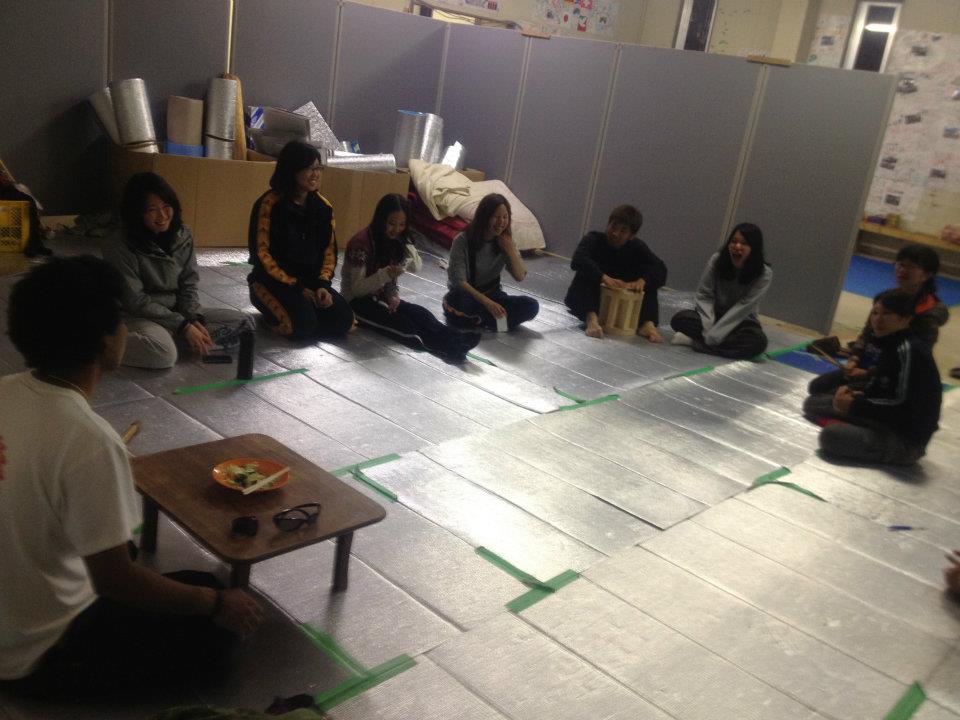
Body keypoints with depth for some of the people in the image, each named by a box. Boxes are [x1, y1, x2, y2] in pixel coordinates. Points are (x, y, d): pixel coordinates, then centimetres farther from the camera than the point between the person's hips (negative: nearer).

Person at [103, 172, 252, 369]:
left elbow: (188, 286, 4)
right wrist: (184, 327, -19)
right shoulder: (119, 248, -17)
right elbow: (135, 301, -17)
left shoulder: (182, 236, -1)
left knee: (243, 324, -9)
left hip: (177, 312, 7)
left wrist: (194, 321, -14)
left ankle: (167, 339, -16)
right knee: (163, 353, -40)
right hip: (138, 317, -7)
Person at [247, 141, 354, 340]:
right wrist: (295, 287, -16)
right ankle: (276, 316, 4)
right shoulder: (270, 204, -14)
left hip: (311, 281, 5)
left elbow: (329, 249, 7)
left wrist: (322, 284, -10)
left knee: (344, 321, -14)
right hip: (273, 281, -5)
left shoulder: (323, 206, 3)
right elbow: (261, 253, -14)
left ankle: (299, 310, 9)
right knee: (302, 325, -29)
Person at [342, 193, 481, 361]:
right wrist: (386, 274, -33)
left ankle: (454, 339, -42)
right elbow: (357, 288, -20)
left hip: (382, 297, 6)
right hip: (358, 301, -6)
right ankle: (447, 347, -50)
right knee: (399, 322, -30)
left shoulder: (395, 240, 1)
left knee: (419, 313, -21)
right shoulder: (361, 242, -19)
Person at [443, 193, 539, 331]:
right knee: (456, 303, -40)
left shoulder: (505, 242, -2)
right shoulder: (462, 241, -17)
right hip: (466, 295, -4)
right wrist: (487, 302, -36)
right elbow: (459, 281, -23)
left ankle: (477, 319, -21)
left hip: (493, 295, 4)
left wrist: (510, 250, -19)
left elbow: (520, 277, -3)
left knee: (531, 306, -21)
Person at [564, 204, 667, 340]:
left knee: (648, 278, -13)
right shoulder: (594, 239, -13)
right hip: (589, 299, -3)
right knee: (586, 272, -29)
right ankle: (591, 318, -47)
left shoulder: (637, 248, -4)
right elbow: (578, 260, -34)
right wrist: (604, 277, -47)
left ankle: (647, 323, -29)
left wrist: (642, 280, -37)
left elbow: (661, 270, -16)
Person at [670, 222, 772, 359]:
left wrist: (714, 334, -28)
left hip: (740, 322, -1)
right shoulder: (717, 260, -11)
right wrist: (708, 324, -25)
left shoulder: (764, 274, -16)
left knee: (758, 342, -35)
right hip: (714, 315, 1)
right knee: (679, 319, -26)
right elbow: (704, 295, -8)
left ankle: (696, 341, -32)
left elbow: (743, 307, -21)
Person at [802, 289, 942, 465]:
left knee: (831, 435, -30)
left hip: (906, 438, -9)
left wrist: (855, 405, -21)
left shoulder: (908, 349, -21)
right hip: (886, 420, 9)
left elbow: (904, 405, -25)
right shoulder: (890, 344, 6)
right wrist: (852, 393, -7)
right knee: (813, 403, 9)